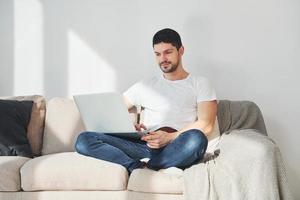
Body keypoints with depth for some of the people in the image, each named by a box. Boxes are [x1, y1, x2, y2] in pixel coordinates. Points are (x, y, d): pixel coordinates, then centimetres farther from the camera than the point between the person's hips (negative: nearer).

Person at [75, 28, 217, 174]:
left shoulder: (200, 84, 15)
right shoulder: (145, 86, 24)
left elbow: (206, 126, 0)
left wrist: (169, 137, -12)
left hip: (177, 149, -2)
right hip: (146, 146, 3)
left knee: (196, 139, -41)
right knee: (84, 140, -17)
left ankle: (140, 168, -25)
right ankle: (139, 168, -34)